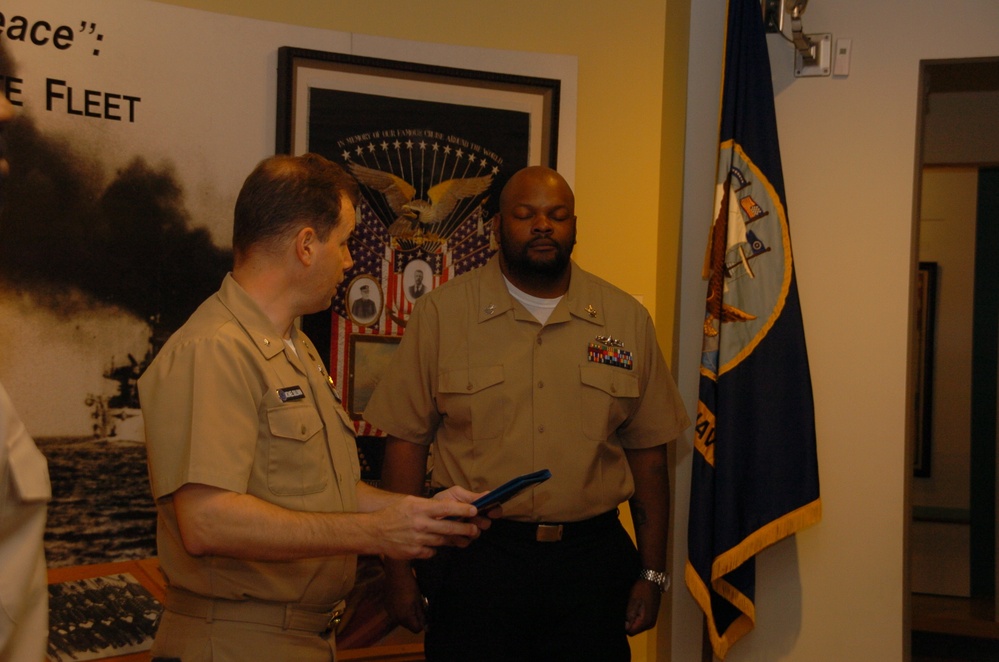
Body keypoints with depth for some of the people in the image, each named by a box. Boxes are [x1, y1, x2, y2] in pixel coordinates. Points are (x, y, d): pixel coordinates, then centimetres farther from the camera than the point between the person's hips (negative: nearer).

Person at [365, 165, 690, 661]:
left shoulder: (627, 319, 5)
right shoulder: (441, 312, -1)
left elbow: (647, 452, 8)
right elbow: (406, 441, -1)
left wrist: (652, 573, 7)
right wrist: (398, 569, -4)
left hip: (591, 562, 2)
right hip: (474, 559, -2)